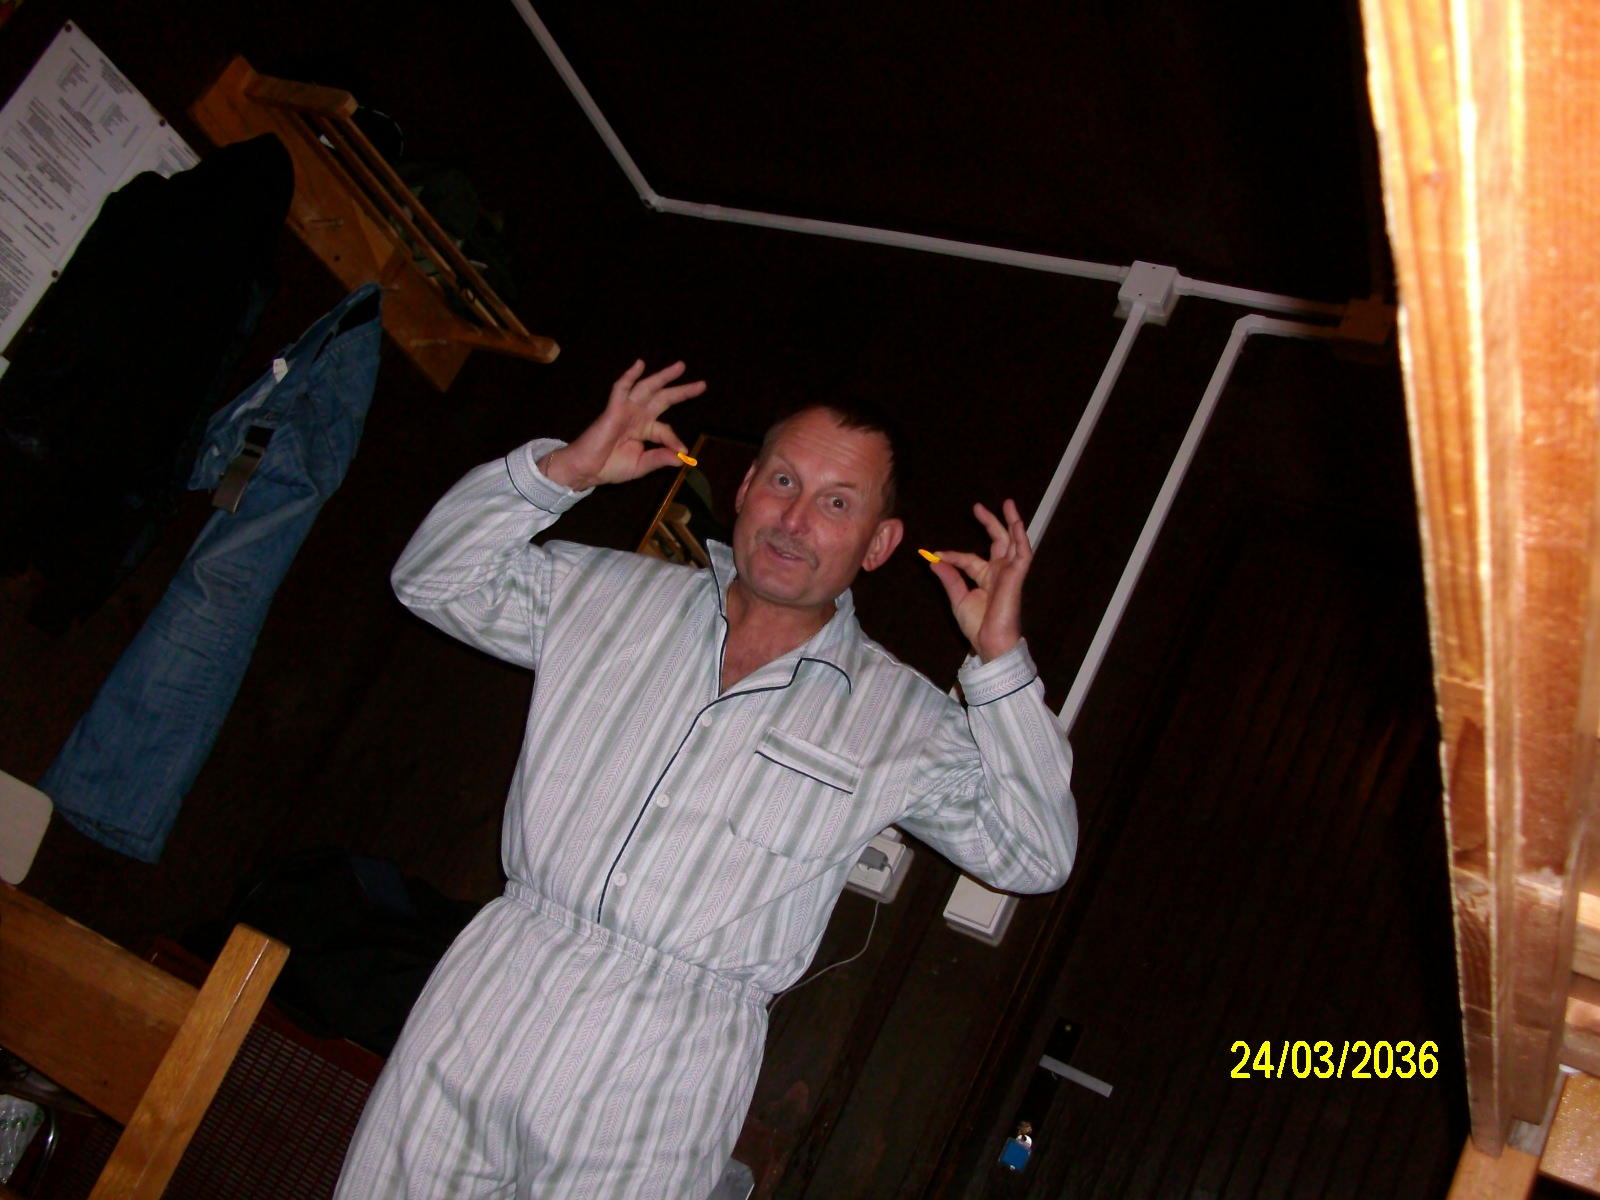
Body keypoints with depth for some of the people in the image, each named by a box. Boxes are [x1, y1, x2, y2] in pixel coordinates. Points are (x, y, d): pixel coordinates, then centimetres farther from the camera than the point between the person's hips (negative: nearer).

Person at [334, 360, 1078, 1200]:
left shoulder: (899, 719, 4)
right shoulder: (611, 594, 11)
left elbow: (1035, 855, 0)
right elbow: (435, 579, 13)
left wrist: (999, 658, -7)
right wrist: (566, 468, 1)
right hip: (494, 988, 3)